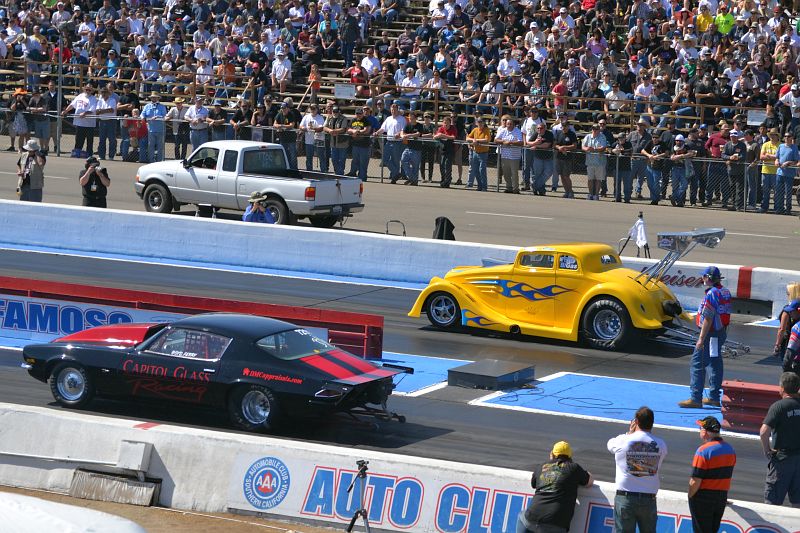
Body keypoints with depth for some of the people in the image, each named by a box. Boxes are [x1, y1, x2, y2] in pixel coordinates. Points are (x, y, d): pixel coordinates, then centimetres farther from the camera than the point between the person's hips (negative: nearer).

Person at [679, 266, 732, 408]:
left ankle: (695, 399, -9)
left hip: (710, 333, -9)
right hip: (721, 332, 10)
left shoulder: (711, 294, -18)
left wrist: (701, 339, -21)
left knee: (698, 363, -6)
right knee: (716, 363, 14)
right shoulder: (725, 292, 10)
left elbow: (708, 318, -21)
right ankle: (714, 397, 20)